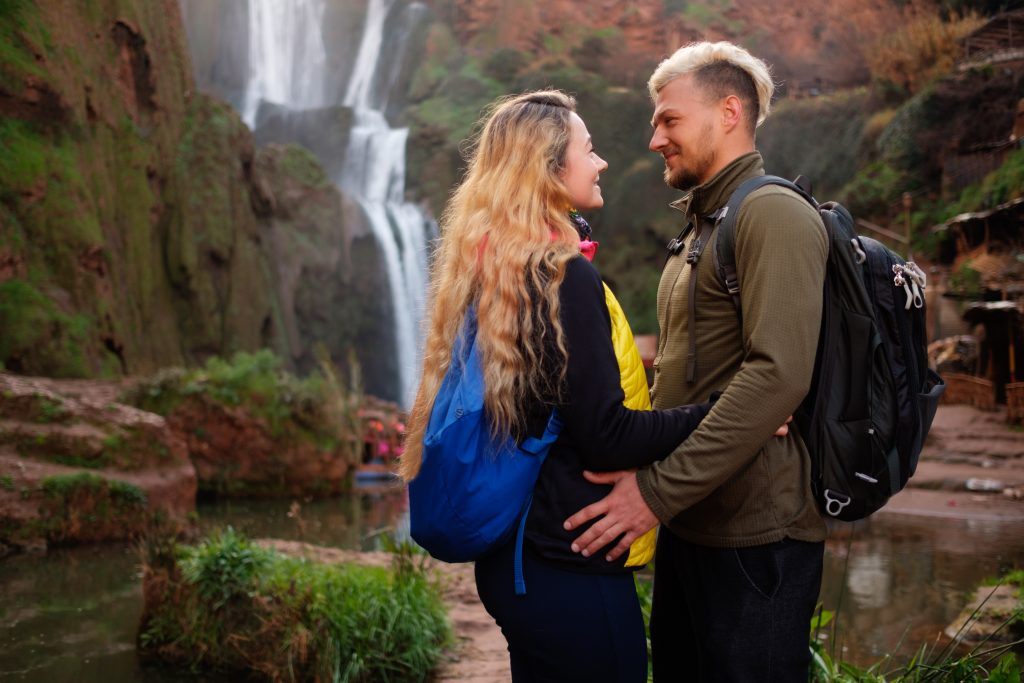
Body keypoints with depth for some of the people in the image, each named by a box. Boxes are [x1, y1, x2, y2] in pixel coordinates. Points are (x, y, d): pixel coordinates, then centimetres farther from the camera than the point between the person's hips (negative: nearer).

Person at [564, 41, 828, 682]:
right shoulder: (702, 225, 19)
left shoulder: (773, 214, -13)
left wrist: (660, 489, -24)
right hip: (690, 522, 9)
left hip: (753, 533, -9)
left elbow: (779, 375, -24)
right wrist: (646, 469, 12)